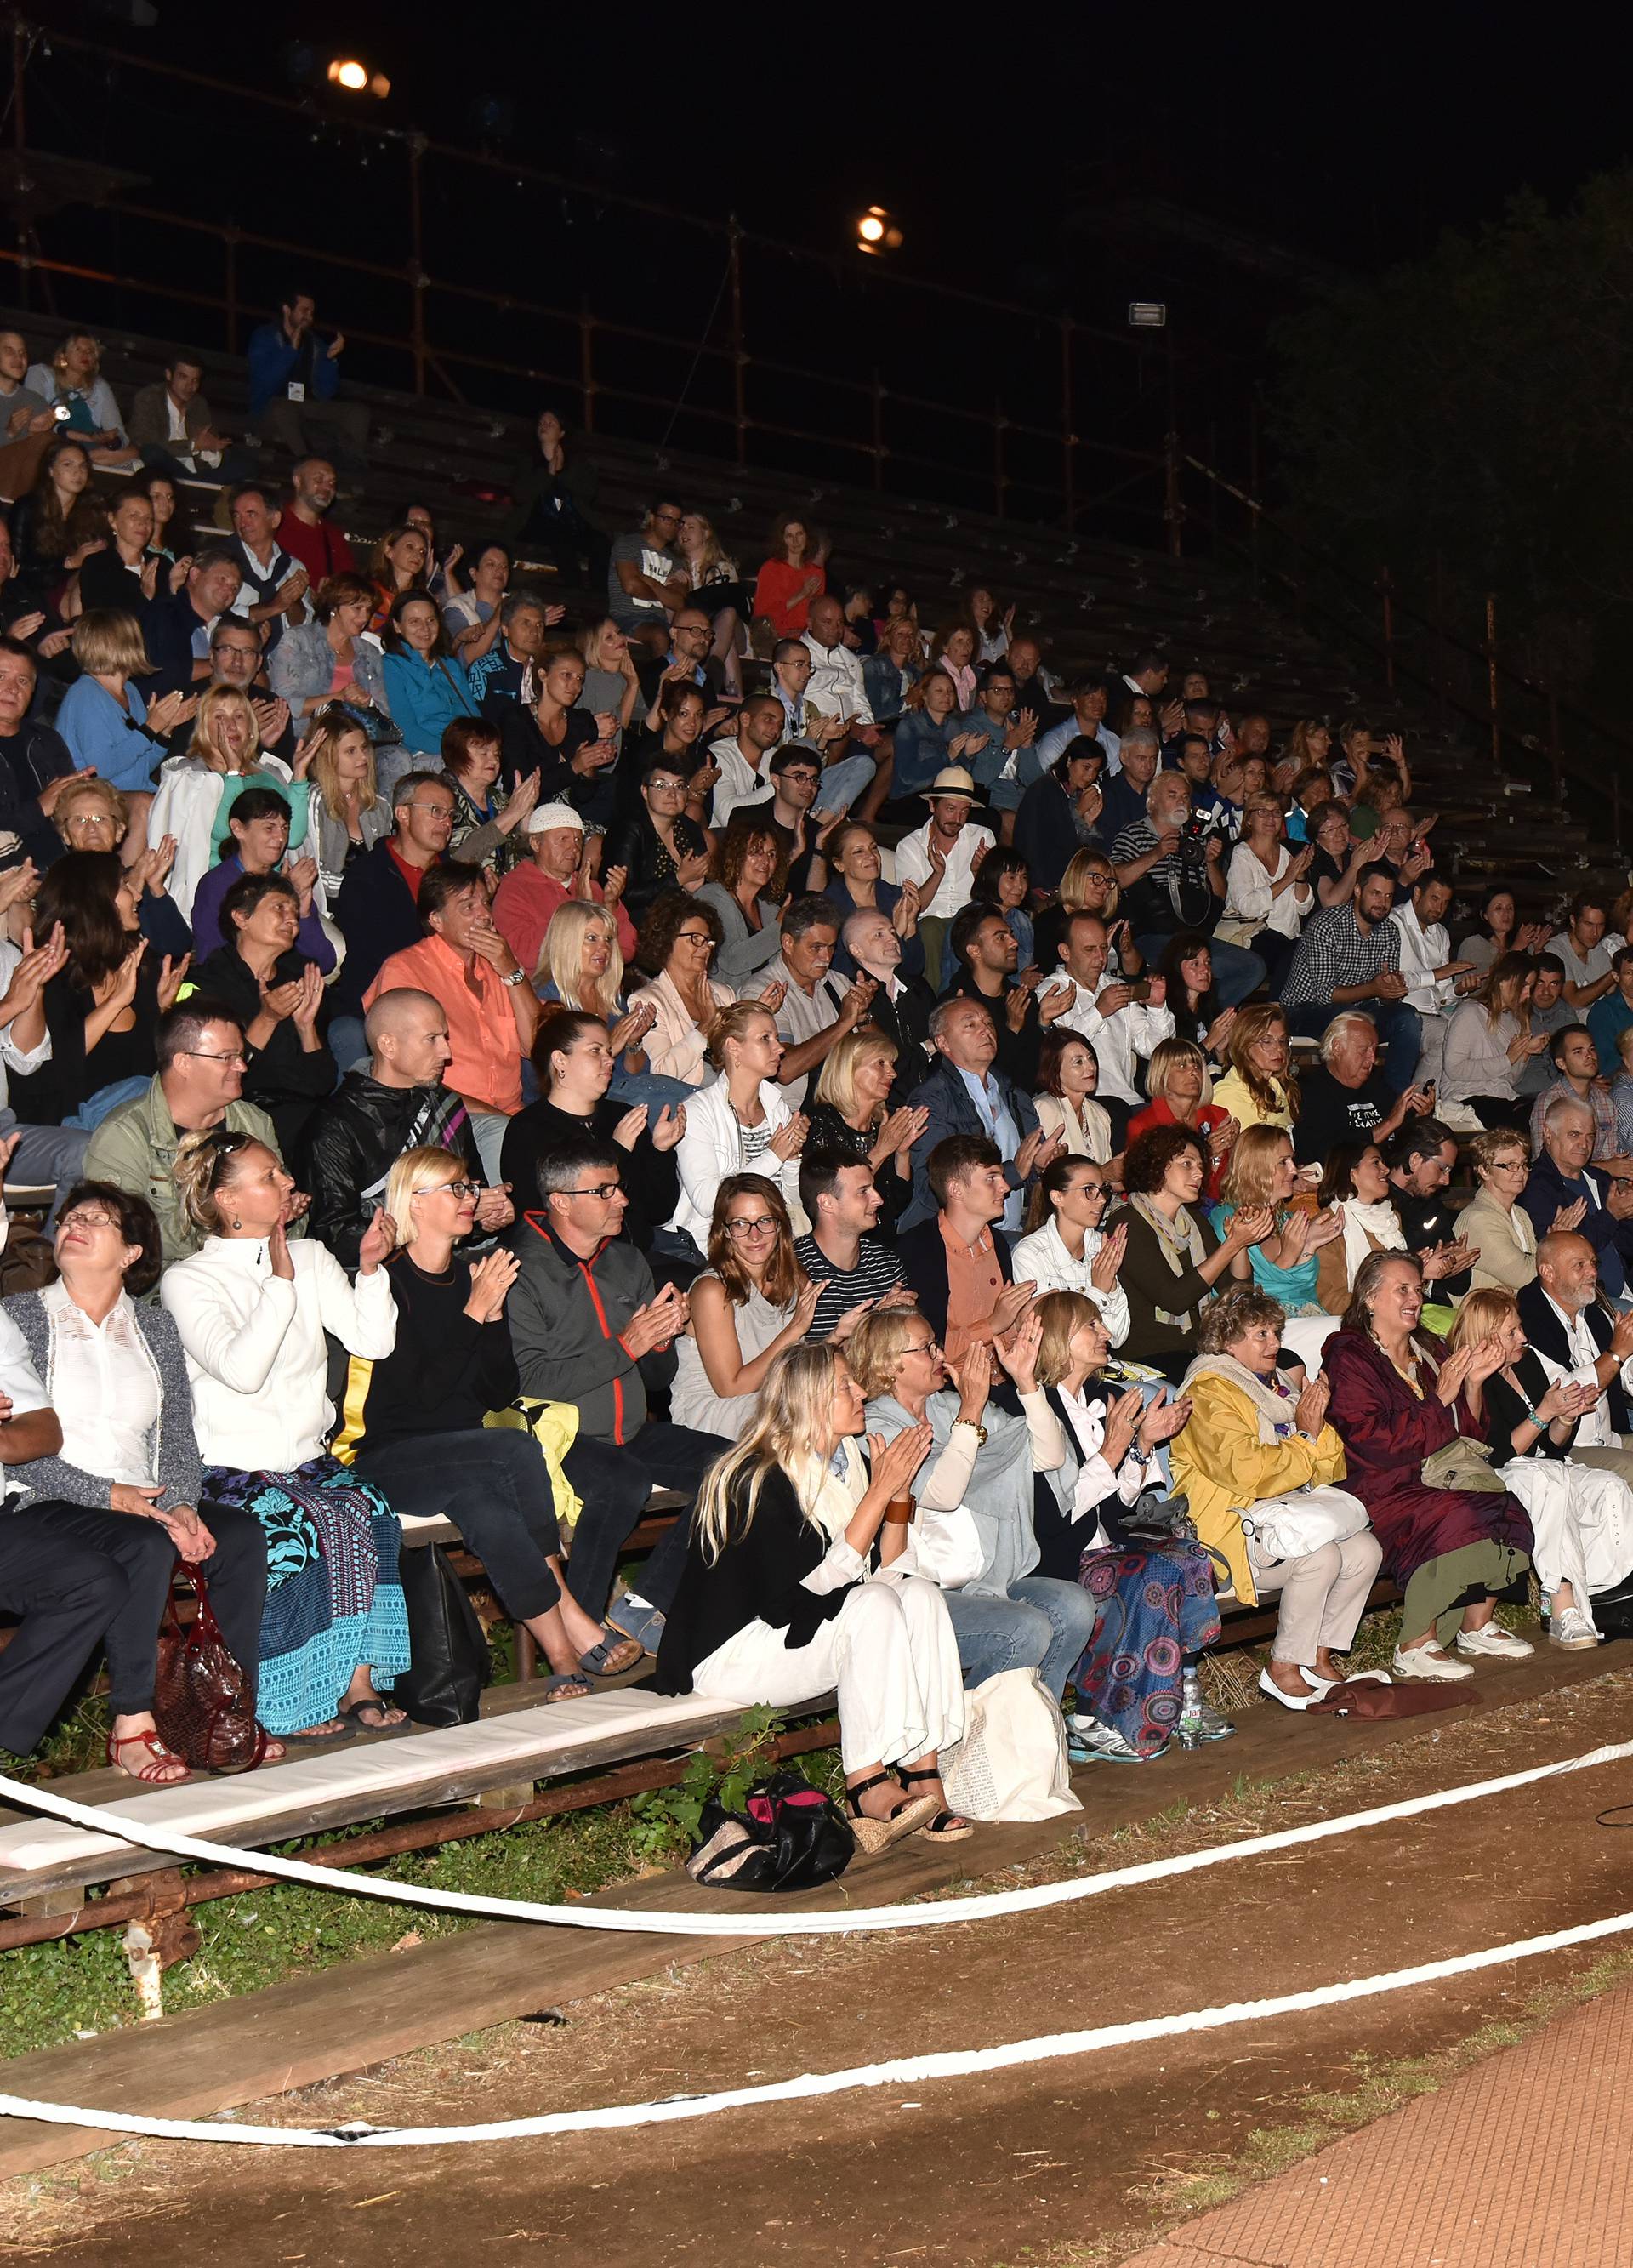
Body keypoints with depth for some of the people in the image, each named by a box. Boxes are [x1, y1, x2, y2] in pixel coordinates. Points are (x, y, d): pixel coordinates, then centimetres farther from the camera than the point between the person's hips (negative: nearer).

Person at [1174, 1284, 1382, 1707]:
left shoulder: (1275, 1384, 17)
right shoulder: (1209, 1393, -10)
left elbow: (1330, 1468, 15)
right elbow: (1246, 1472, -23)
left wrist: (1318, 1427, -5)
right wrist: (1304, 1439, -12)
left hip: (1290, 1510, 9)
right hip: (1233, 1523, -9)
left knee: (1365, 1549, -12)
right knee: (1320, 1557, -29)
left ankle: (1320, 1656, -1)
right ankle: (1282, 1669, -14)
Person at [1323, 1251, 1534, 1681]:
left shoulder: (1430, 1355, 18)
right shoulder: (1350, 1358, -5)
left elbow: (1471, 1434, 15)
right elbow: (1378, 1443, -16)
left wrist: (1473, 1383, -2)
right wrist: (1440, 1399, -13)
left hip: (1434, 1482, 7)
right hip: (1378, 1493, -7)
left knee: (1508, 1509, -17)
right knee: (1453, 1520, -31)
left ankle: (1476, 1626, 0)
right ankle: (1415, 1648, -19)